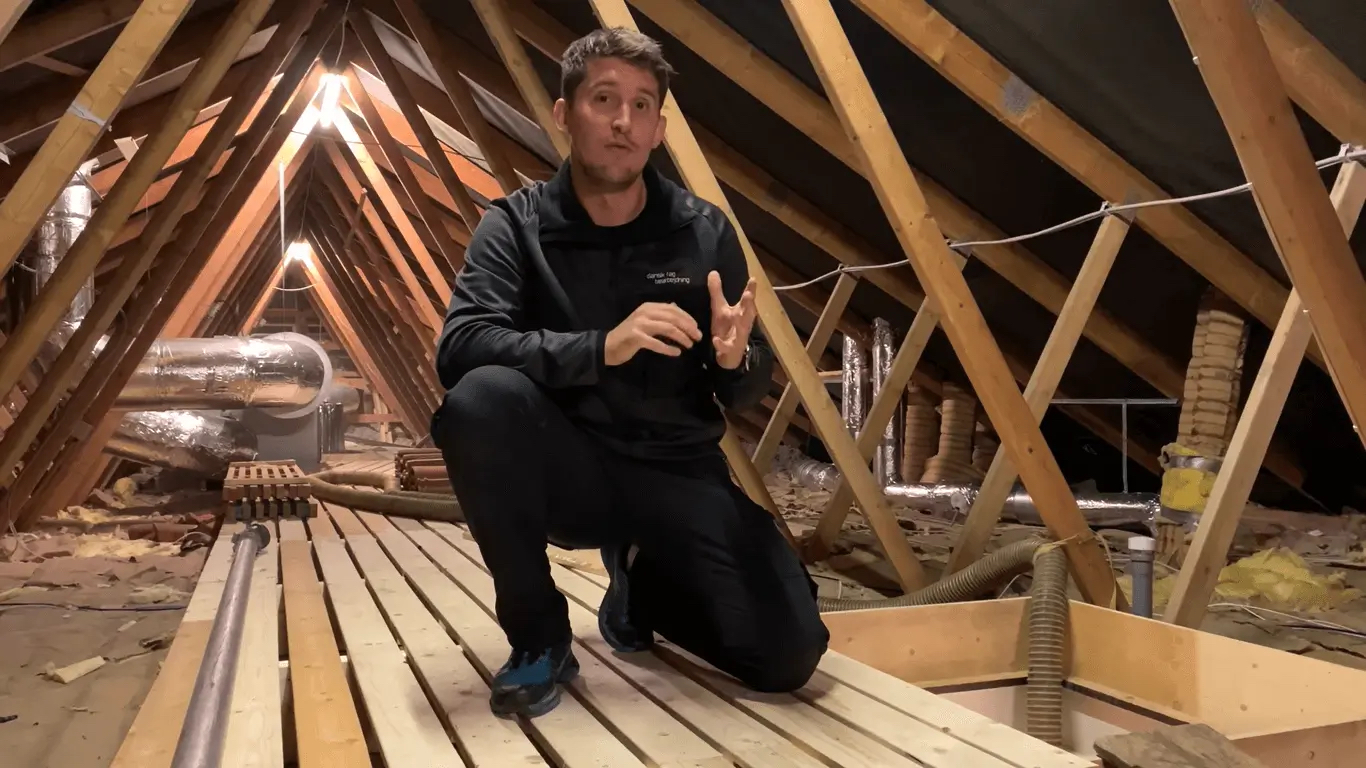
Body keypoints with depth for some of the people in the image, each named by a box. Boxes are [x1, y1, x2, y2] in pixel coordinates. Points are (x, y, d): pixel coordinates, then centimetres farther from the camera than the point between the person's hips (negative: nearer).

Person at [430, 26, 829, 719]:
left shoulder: (705, 231, -2)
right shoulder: (516, 224, -6)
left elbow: (746, 392, 2)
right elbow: (459, 346, -21)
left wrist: (735, 360, -23)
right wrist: (601, 348, -33)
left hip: (677, 476, 2)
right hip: (567, 471, -1)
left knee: (787, 652, -16)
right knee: (481, 396, -33)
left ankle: (639, 582, 17)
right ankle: (540, 639, -12)